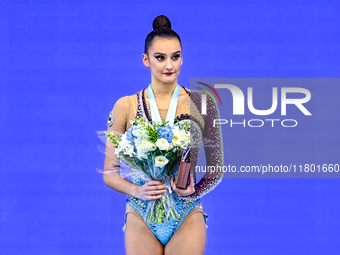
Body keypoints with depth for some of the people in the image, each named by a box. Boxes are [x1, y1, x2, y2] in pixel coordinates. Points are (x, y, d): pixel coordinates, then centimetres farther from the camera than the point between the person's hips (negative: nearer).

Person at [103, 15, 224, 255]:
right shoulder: (126, 106, 1)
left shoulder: (202, 103, 1)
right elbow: (110, 174, 3)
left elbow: (216, 170, 5)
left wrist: (193, 192, -13)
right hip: (141, 217, 0)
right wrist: (137, 190, -16)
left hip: (187, 218, 0)